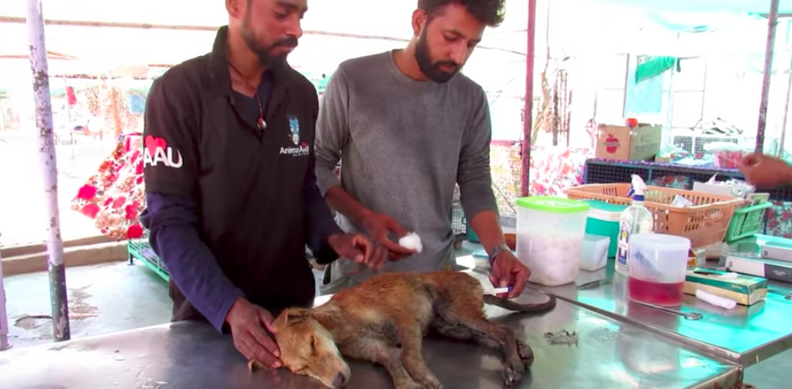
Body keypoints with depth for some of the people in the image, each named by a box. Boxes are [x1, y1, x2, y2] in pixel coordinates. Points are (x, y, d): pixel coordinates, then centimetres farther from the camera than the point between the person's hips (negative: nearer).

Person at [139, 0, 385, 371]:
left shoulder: (302, 93, 1)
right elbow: (170, 221, -16)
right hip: (208, 313, -4)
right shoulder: (177, 91, -14)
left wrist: (331, 237, -10)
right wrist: (230, 306, -28)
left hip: (292, 303, 5)